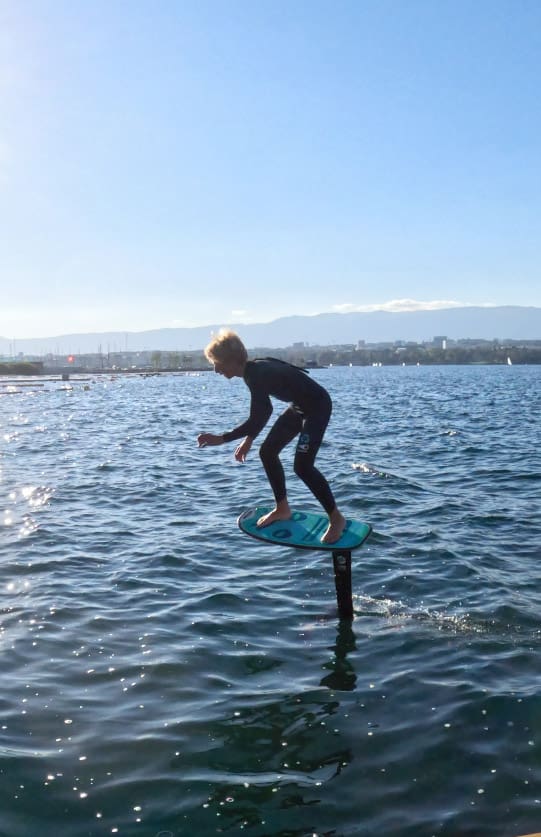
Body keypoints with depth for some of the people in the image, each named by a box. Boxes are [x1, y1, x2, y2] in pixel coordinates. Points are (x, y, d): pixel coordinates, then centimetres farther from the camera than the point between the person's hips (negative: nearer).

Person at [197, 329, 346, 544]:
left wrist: (222, 438, -27)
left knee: (302, 466, -17)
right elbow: (263, 412, 13)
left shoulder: (257, 375, -28)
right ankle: (282, 509, 21)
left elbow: (257, 419, -32)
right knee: (268, 451, 9)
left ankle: (336, 518, -2)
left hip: (318, 406, -10)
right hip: (299, 406, 10)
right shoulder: (254, 370, 2)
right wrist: (248, 440, 11)